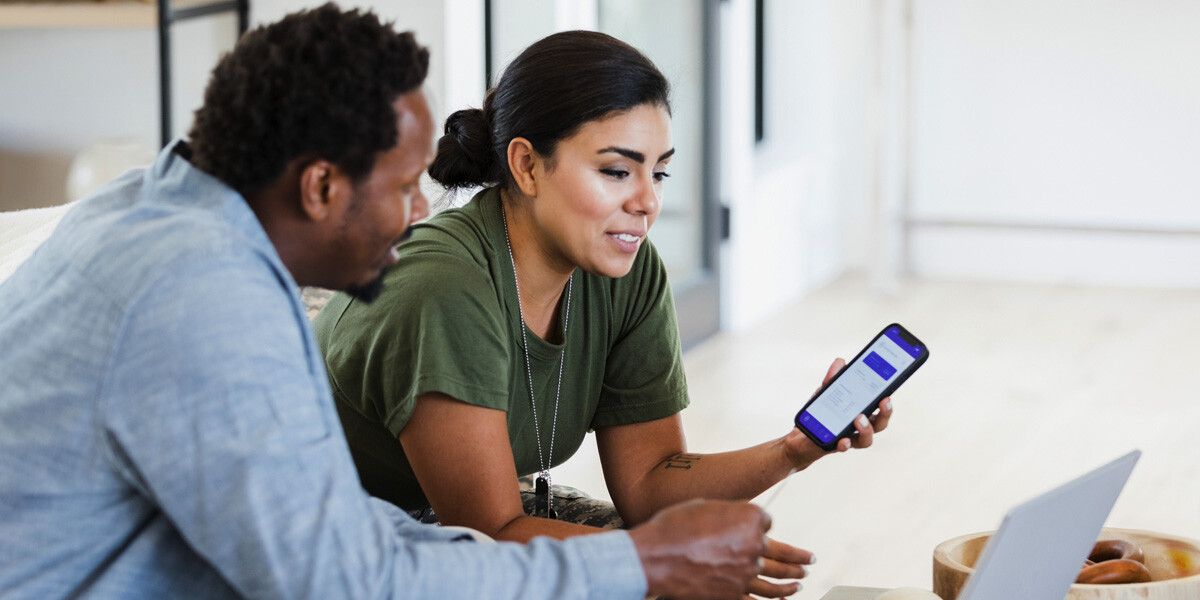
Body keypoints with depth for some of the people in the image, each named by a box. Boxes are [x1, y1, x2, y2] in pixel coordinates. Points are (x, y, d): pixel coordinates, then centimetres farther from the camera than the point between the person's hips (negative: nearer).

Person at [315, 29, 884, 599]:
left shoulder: (629, 275, -9)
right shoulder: (443, 296, -31)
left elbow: (645, 483, -6)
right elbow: (495, 534, -27)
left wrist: (794, 451, -21)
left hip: (493, 513, 7)